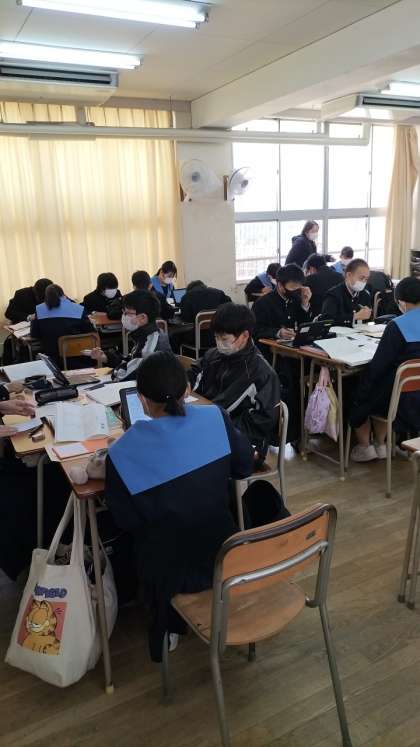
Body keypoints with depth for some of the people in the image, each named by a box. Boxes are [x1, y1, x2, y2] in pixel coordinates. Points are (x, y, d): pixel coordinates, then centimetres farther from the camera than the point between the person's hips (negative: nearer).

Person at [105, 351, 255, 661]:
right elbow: (245, 467, -1)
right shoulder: (216, 418, -16)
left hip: (169, 568, -2)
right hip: (223, 555, 2)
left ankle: (167, 629, 36)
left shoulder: (123, 451, -22)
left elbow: (126, 520, -11)